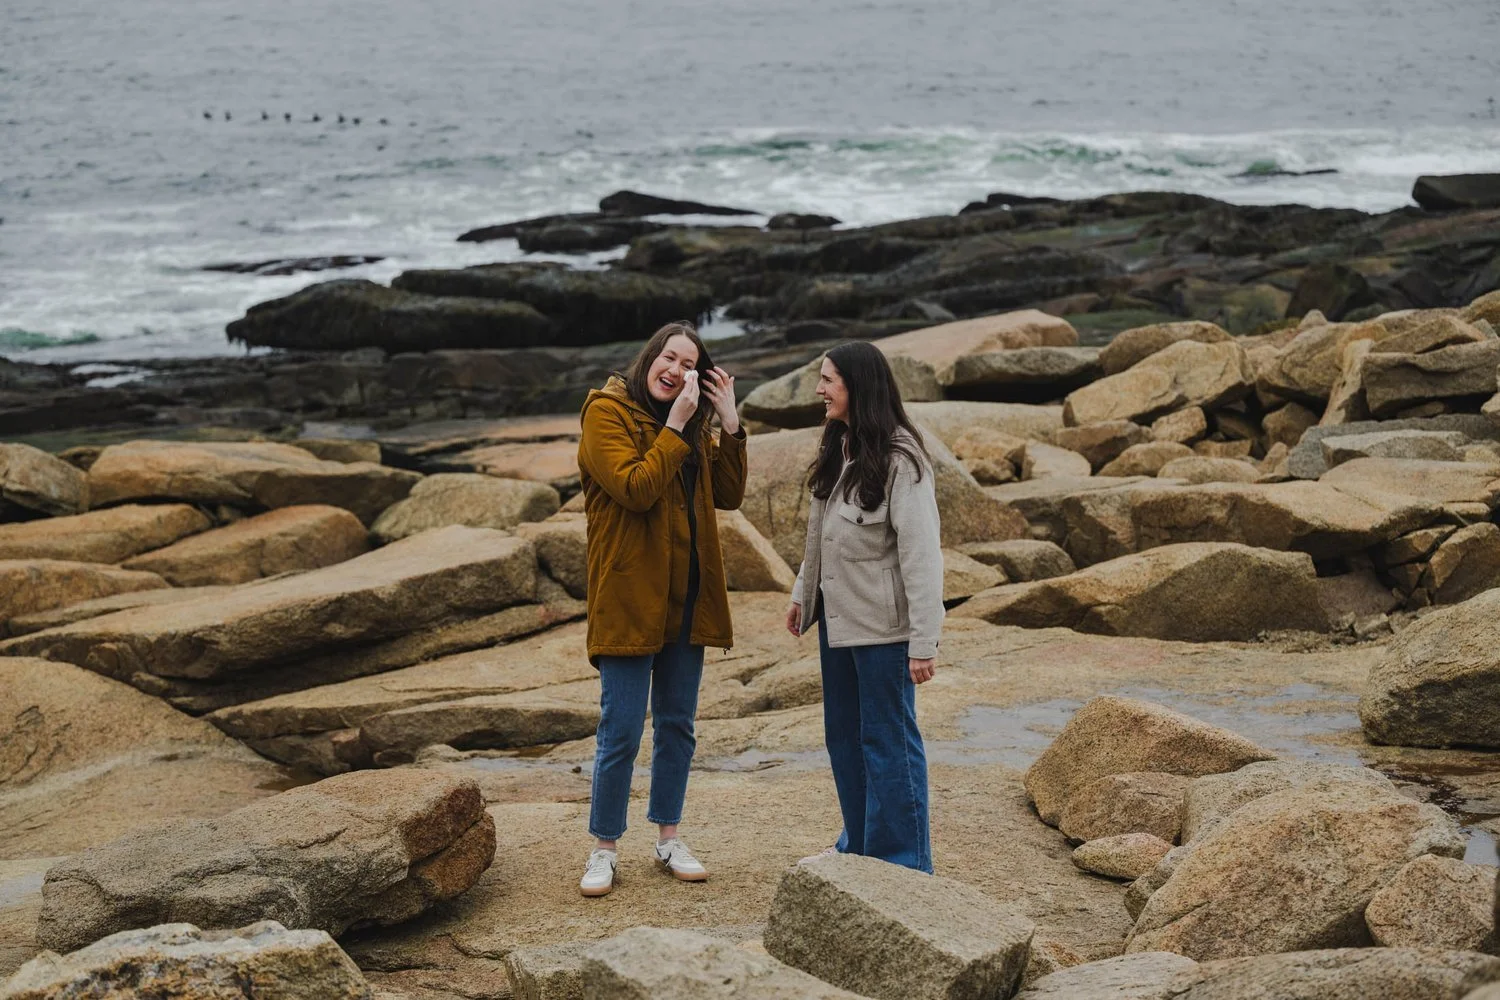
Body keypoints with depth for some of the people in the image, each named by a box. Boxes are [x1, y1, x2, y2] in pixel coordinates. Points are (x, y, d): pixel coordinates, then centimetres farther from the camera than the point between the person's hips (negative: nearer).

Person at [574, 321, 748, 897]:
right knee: (621, 732, -3)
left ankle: (669, 838, 25)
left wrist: (729, 424, -3)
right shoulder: (608, 412, -8)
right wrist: (675, 426, -21)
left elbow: (729, 496, 6)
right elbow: (636, 489, -20)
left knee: (677, 724, 13)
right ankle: (604, 849, 9)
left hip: (686, 599, 7)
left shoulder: (691, 426, 12)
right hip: (629, 597, -7)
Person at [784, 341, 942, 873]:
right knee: (843, 735, 17)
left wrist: (923, 640, -23)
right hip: (837, 619, 9)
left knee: (887, 740, 0)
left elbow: (921, 554, -20)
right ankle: (861, 844, 31)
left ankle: (902, 861, 9)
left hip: (881, 627, -9)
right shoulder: (838, 451, 9)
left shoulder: (900, 460, -18)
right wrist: (803, 594, 18)